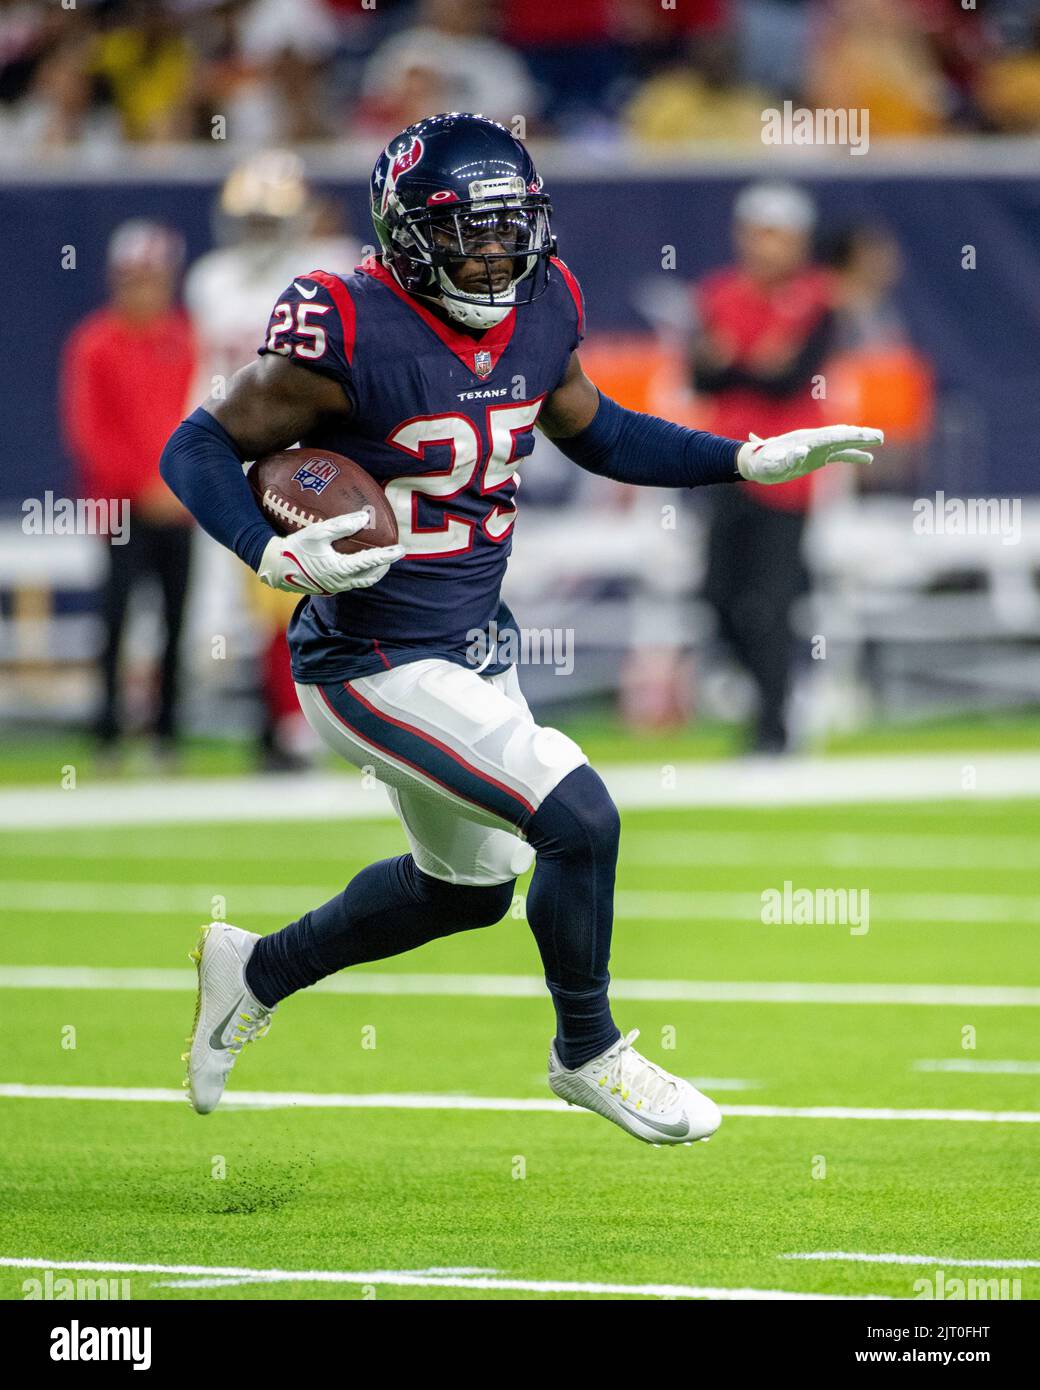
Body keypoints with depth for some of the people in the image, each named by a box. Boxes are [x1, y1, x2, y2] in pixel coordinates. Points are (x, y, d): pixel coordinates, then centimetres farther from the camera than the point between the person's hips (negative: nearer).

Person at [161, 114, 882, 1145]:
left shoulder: (542, 310, -3)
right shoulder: (351, 334, -23)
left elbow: (598, 435, 16)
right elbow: (199, 449, -14)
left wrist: (754, 461, 8)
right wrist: (279, 557, -30)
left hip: (476, 644, 8)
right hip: (375, 665, -8)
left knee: (472, 887, 23)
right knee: (578, 818, -17)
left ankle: (256, 972, 44)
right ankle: (587, 1054, 8)